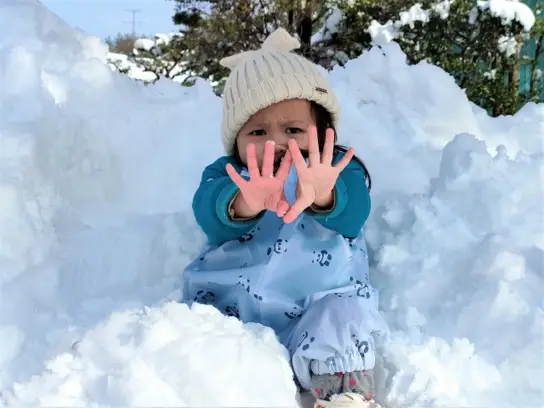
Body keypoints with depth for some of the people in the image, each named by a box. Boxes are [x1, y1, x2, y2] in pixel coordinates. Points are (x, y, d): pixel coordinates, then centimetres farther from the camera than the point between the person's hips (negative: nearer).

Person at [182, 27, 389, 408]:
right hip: (231, 307, 2)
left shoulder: (338, 172, 1)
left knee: (343, 319, -30)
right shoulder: (226, 175, 4)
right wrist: (244, 204, -48)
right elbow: (209, 208, -21)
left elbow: (352, 212, -24)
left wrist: (322, 196, -51)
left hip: (318, 308, -1)